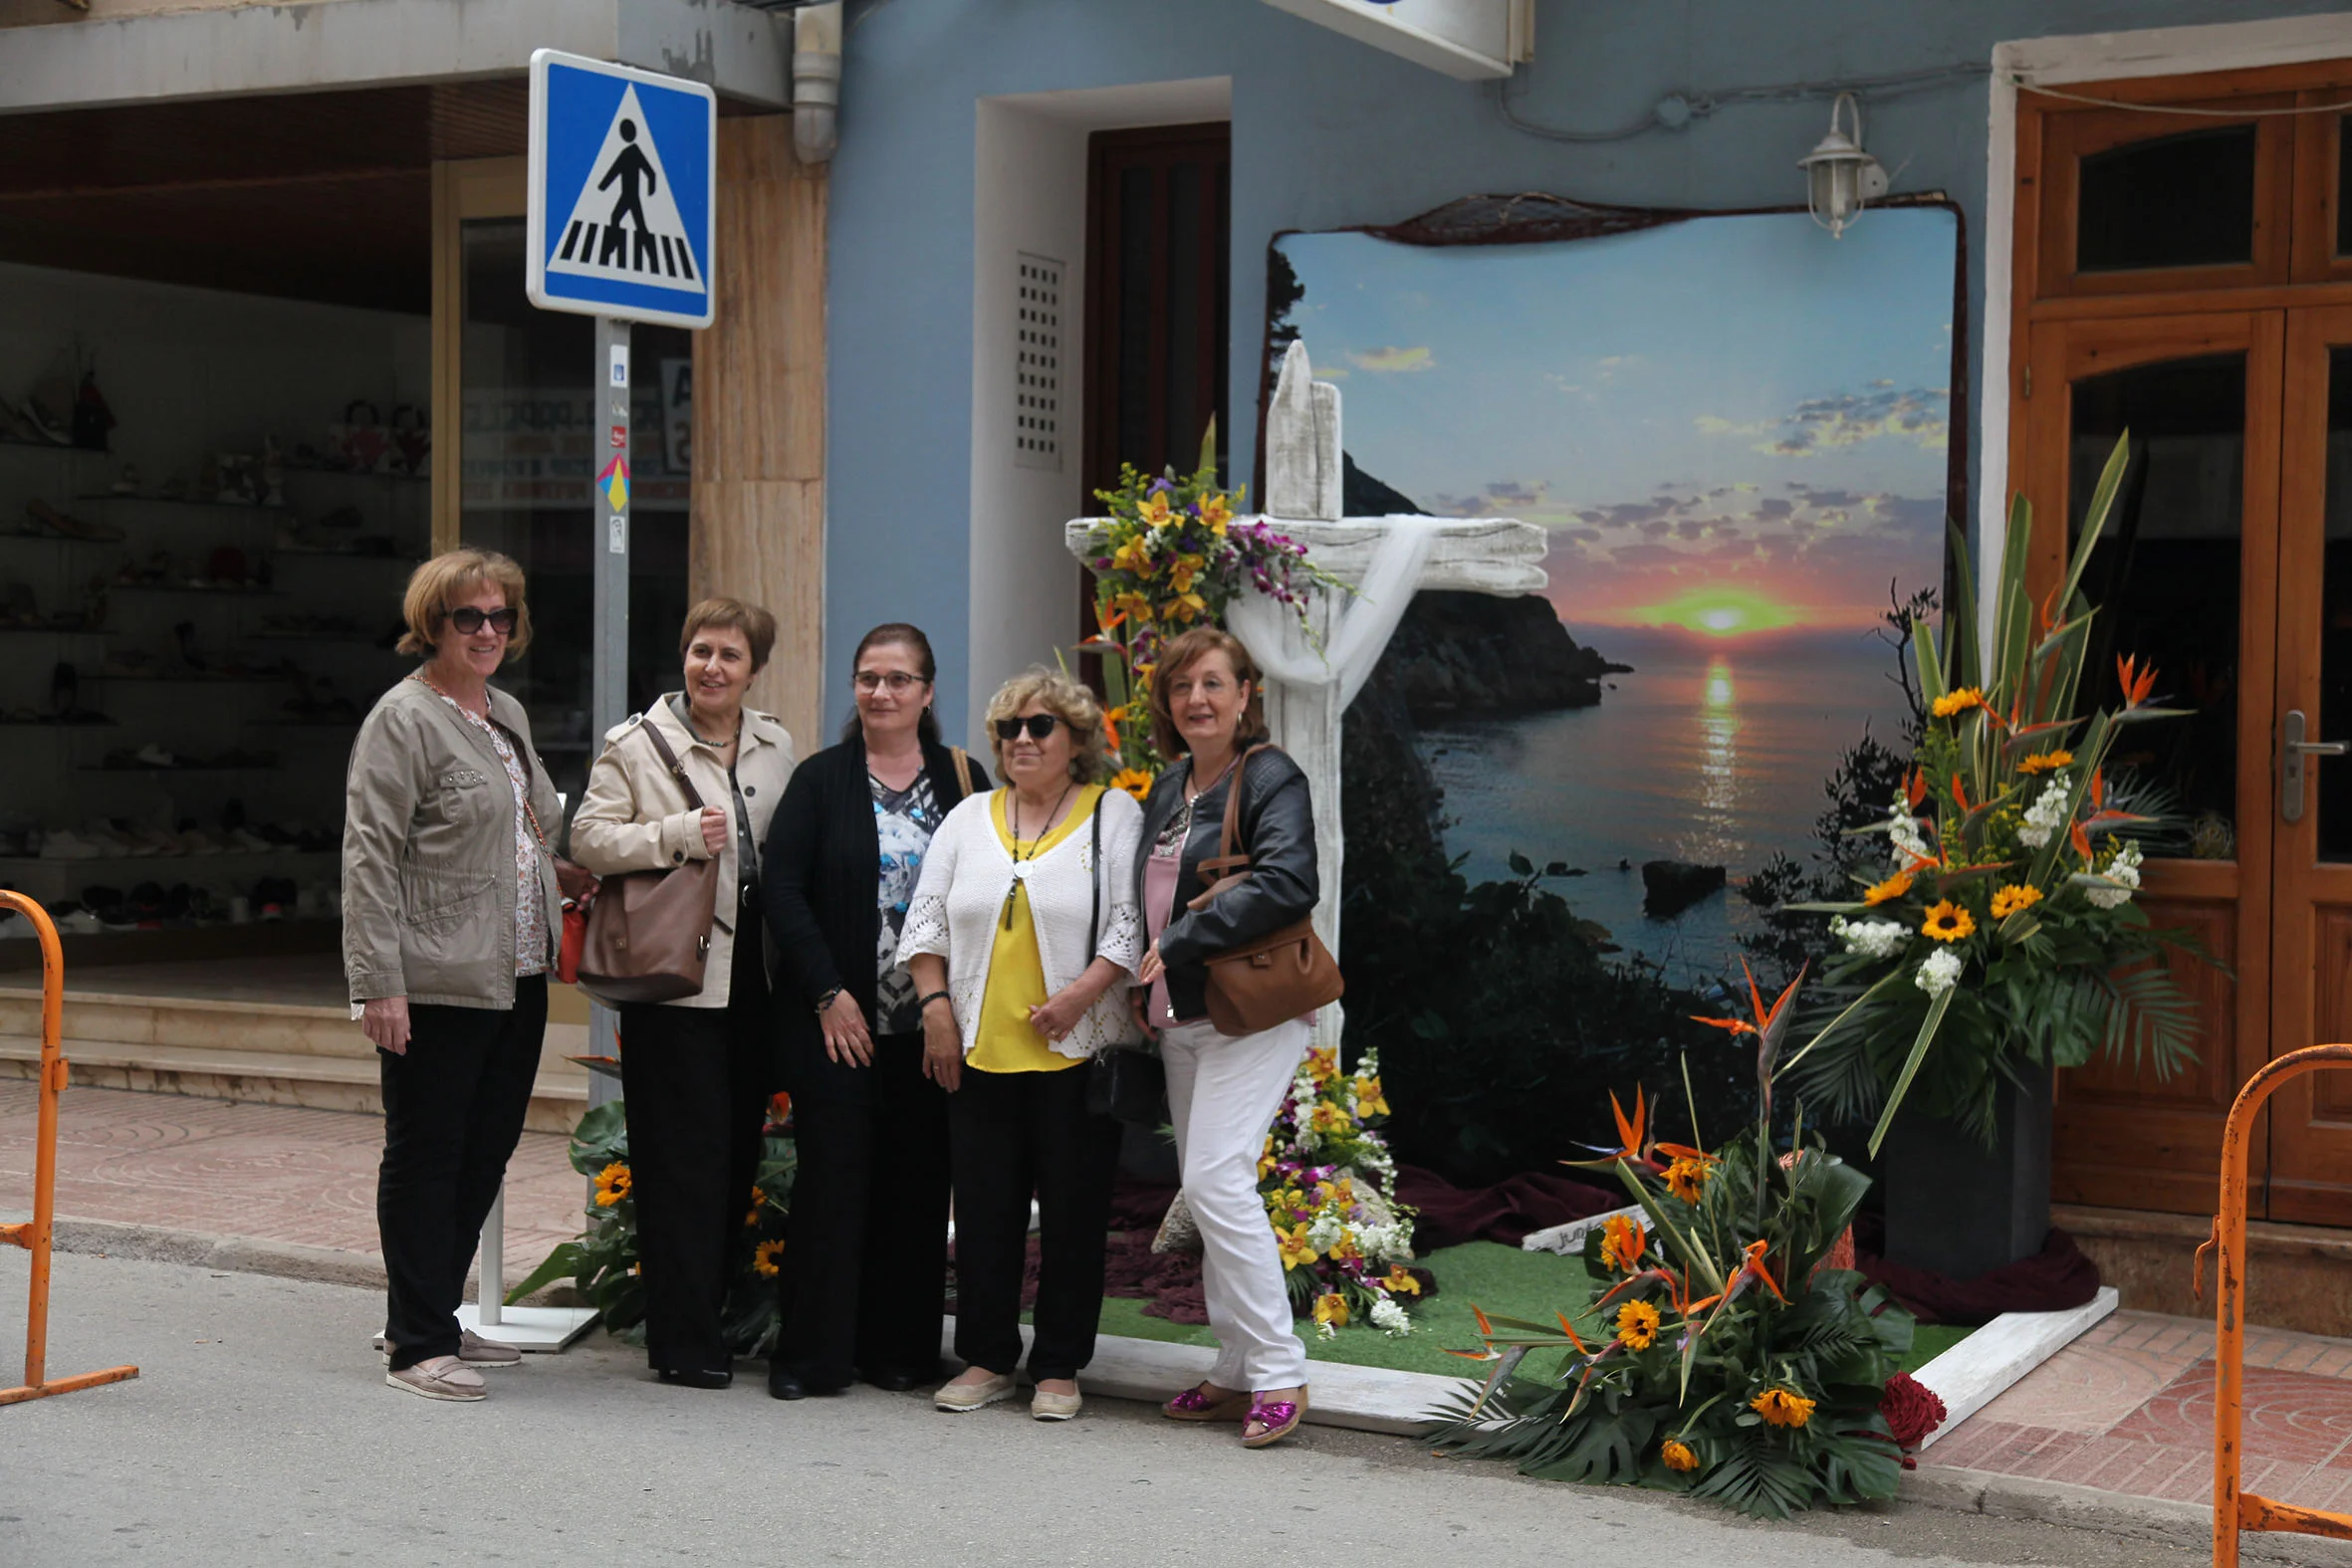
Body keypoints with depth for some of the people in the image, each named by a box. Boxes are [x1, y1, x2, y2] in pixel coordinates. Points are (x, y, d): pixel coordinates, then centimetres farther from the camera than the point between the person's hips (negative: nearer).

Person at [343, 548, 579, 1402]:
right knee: (425, 1158, 0)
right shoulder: (403, 717, -9)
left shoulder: (508, 714, 15)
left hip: (516, 979, 8)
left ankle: (434, 1317, 26)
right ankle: (417, 1345, 8)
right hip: (438, 986, -8)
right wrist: (377, 984, -19)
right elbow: (370, 858, -14)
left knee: (486, 1150, 13)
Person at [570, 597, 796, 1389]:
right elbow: (588, 839, -5)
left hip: (752, 975, 5)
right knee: (683, 1160, -4)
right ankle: (684, 1341, 2)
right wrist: (678, 835, -18)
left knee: (738, 1152, 9)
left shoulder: (776, 746, 14)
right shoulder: (636, 743, 0)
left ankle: (707, 1314, 20)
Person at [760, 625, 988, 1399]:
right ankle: (810, 1355, 5)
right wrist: (828, 993, -11)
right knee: (833, 1173, -4)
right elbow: (782, 889, -2)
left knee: (918, 1178, 4)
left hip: (932, 1022, 2)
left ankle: (899, 1349, 14)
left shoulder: (964, 781, 8)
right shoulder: (820, 779, 3)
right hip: (837, 1017, -2)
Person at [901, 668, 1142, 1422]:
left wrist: (1080, 995, -16)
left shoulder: (1114, 815, 3)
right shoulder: (969, 818, 14)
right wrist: (936, 1005, 1)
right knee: (984, 1207, 6)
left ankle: (1059, 1367, 10)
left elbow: (1132, 924, -5)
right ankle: (986, 1358, 17)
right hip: (979, 1049, 3)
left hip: (1076, 1051, -3)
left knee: (1073, 1209, 1)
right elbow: (928, 919, 13)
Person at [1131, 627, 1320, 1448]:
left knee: (1218, 1178, -16)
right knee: (1204, 1190, 10)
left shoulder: (1271, 779, -9)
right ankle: (1238, 1372, 18)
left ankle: (1279, 1371, -8)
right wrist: (1144, 995, 9)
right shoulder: (1167, 788, 15)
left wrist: (1181, 943, -22)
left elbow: (1287, 884, -24)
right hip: (1179, 1019, 8)